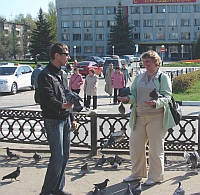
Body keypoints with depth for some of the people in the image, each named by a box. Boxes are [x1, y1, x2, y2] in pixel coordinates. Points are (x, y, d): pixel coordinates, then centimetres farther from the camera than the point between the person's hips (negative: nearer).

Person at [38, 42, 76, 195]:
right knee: (58, 157, -10)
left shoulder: (63, 74, 16)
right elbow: (49, 99, -23)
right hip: (53, 120, -9)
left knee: (65, 155, 10)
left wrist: (71, 117, 22)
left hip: (65, 119, 9)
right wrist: (62, 106, -42)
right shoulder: (45, 75, -12)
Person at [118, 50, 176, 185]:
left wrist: (156, 103, -30)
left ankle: (155, 177, 14)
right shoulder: (139, 77, 16)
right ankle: (137, 174, 25)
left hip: (156, 117, -6)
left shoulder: (163, 77, -1)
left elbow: (167, 96, -11)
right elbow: (134, 94, 10)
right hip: (139, 117, 6)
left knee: (155, 148, 1)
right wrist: (128, 99, -13)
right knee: (135, 145, 9)